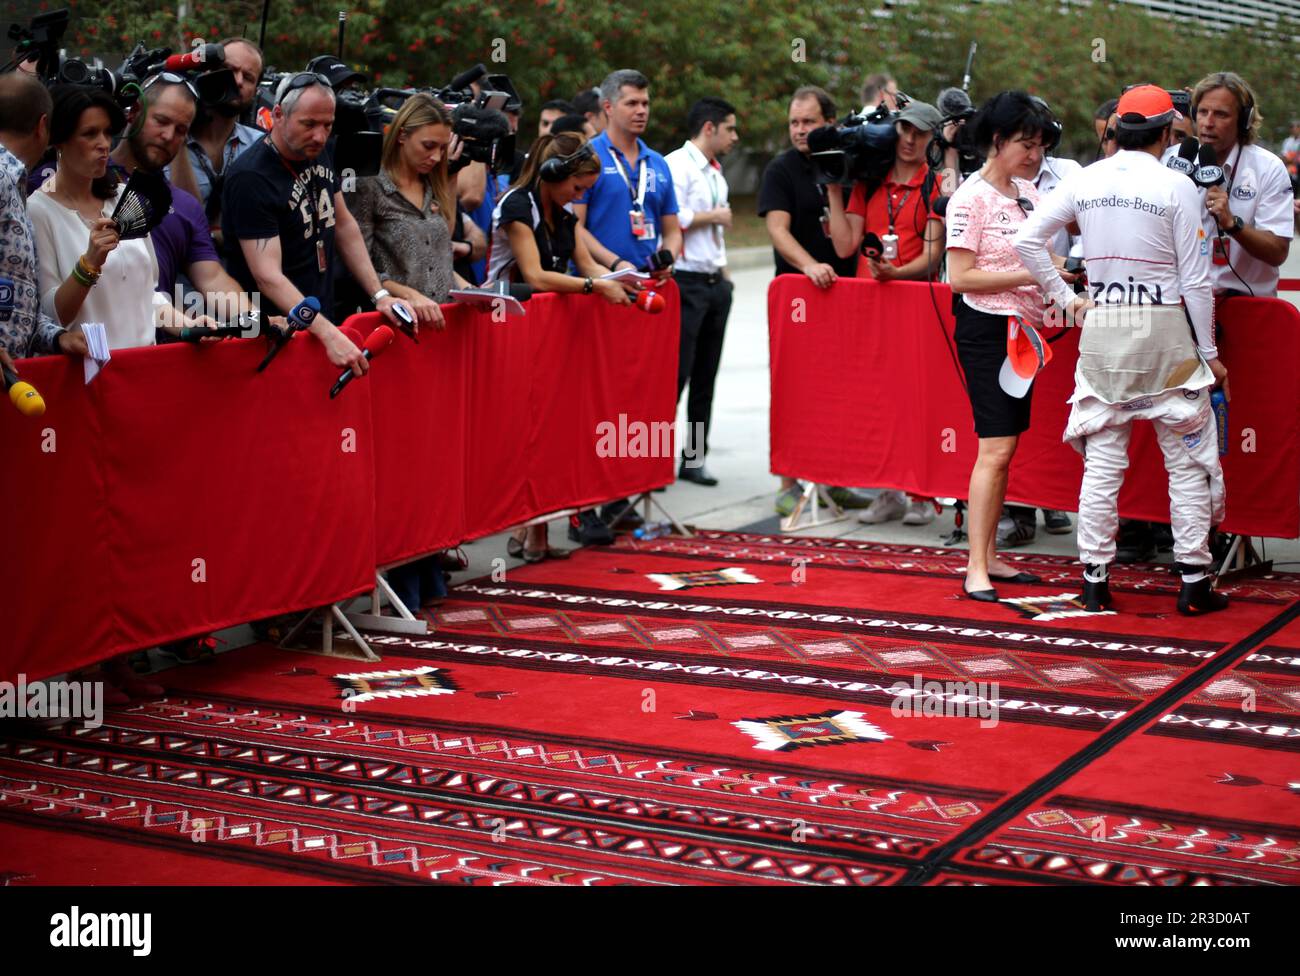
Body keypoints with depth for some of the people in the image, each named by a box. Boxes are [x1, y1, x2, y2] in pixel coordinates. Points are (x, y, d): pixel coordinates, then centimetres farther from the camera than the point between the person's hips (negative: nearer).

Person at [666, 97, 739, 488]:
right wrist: (714, 216, -9)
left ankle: (693, 459, 14)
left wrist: (723, 271, 17)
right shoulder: (676, 165, -10)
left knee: (705, 375, 9)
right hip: (685, 281, -9)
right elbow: (674, 219, -22)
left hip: (714, 283, 9)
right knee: (677, 371, -9)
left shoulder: (716, 172, 19)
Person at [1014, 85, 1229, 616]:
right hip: (1165, 331, -3)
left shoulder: (1084, 180, 1)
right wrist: (1208, 352, 0)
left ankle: (1095, 580, 12)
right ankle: (1194, 582, 10)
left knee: (1101, 461, 9)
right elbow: (1195, 279, -7)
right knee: (1187, 458, 7)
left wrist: (1064, 297, 9)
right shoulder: (1176, 186, -8)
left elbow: (1026, 240, 1)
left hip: (1101, 330, 3)